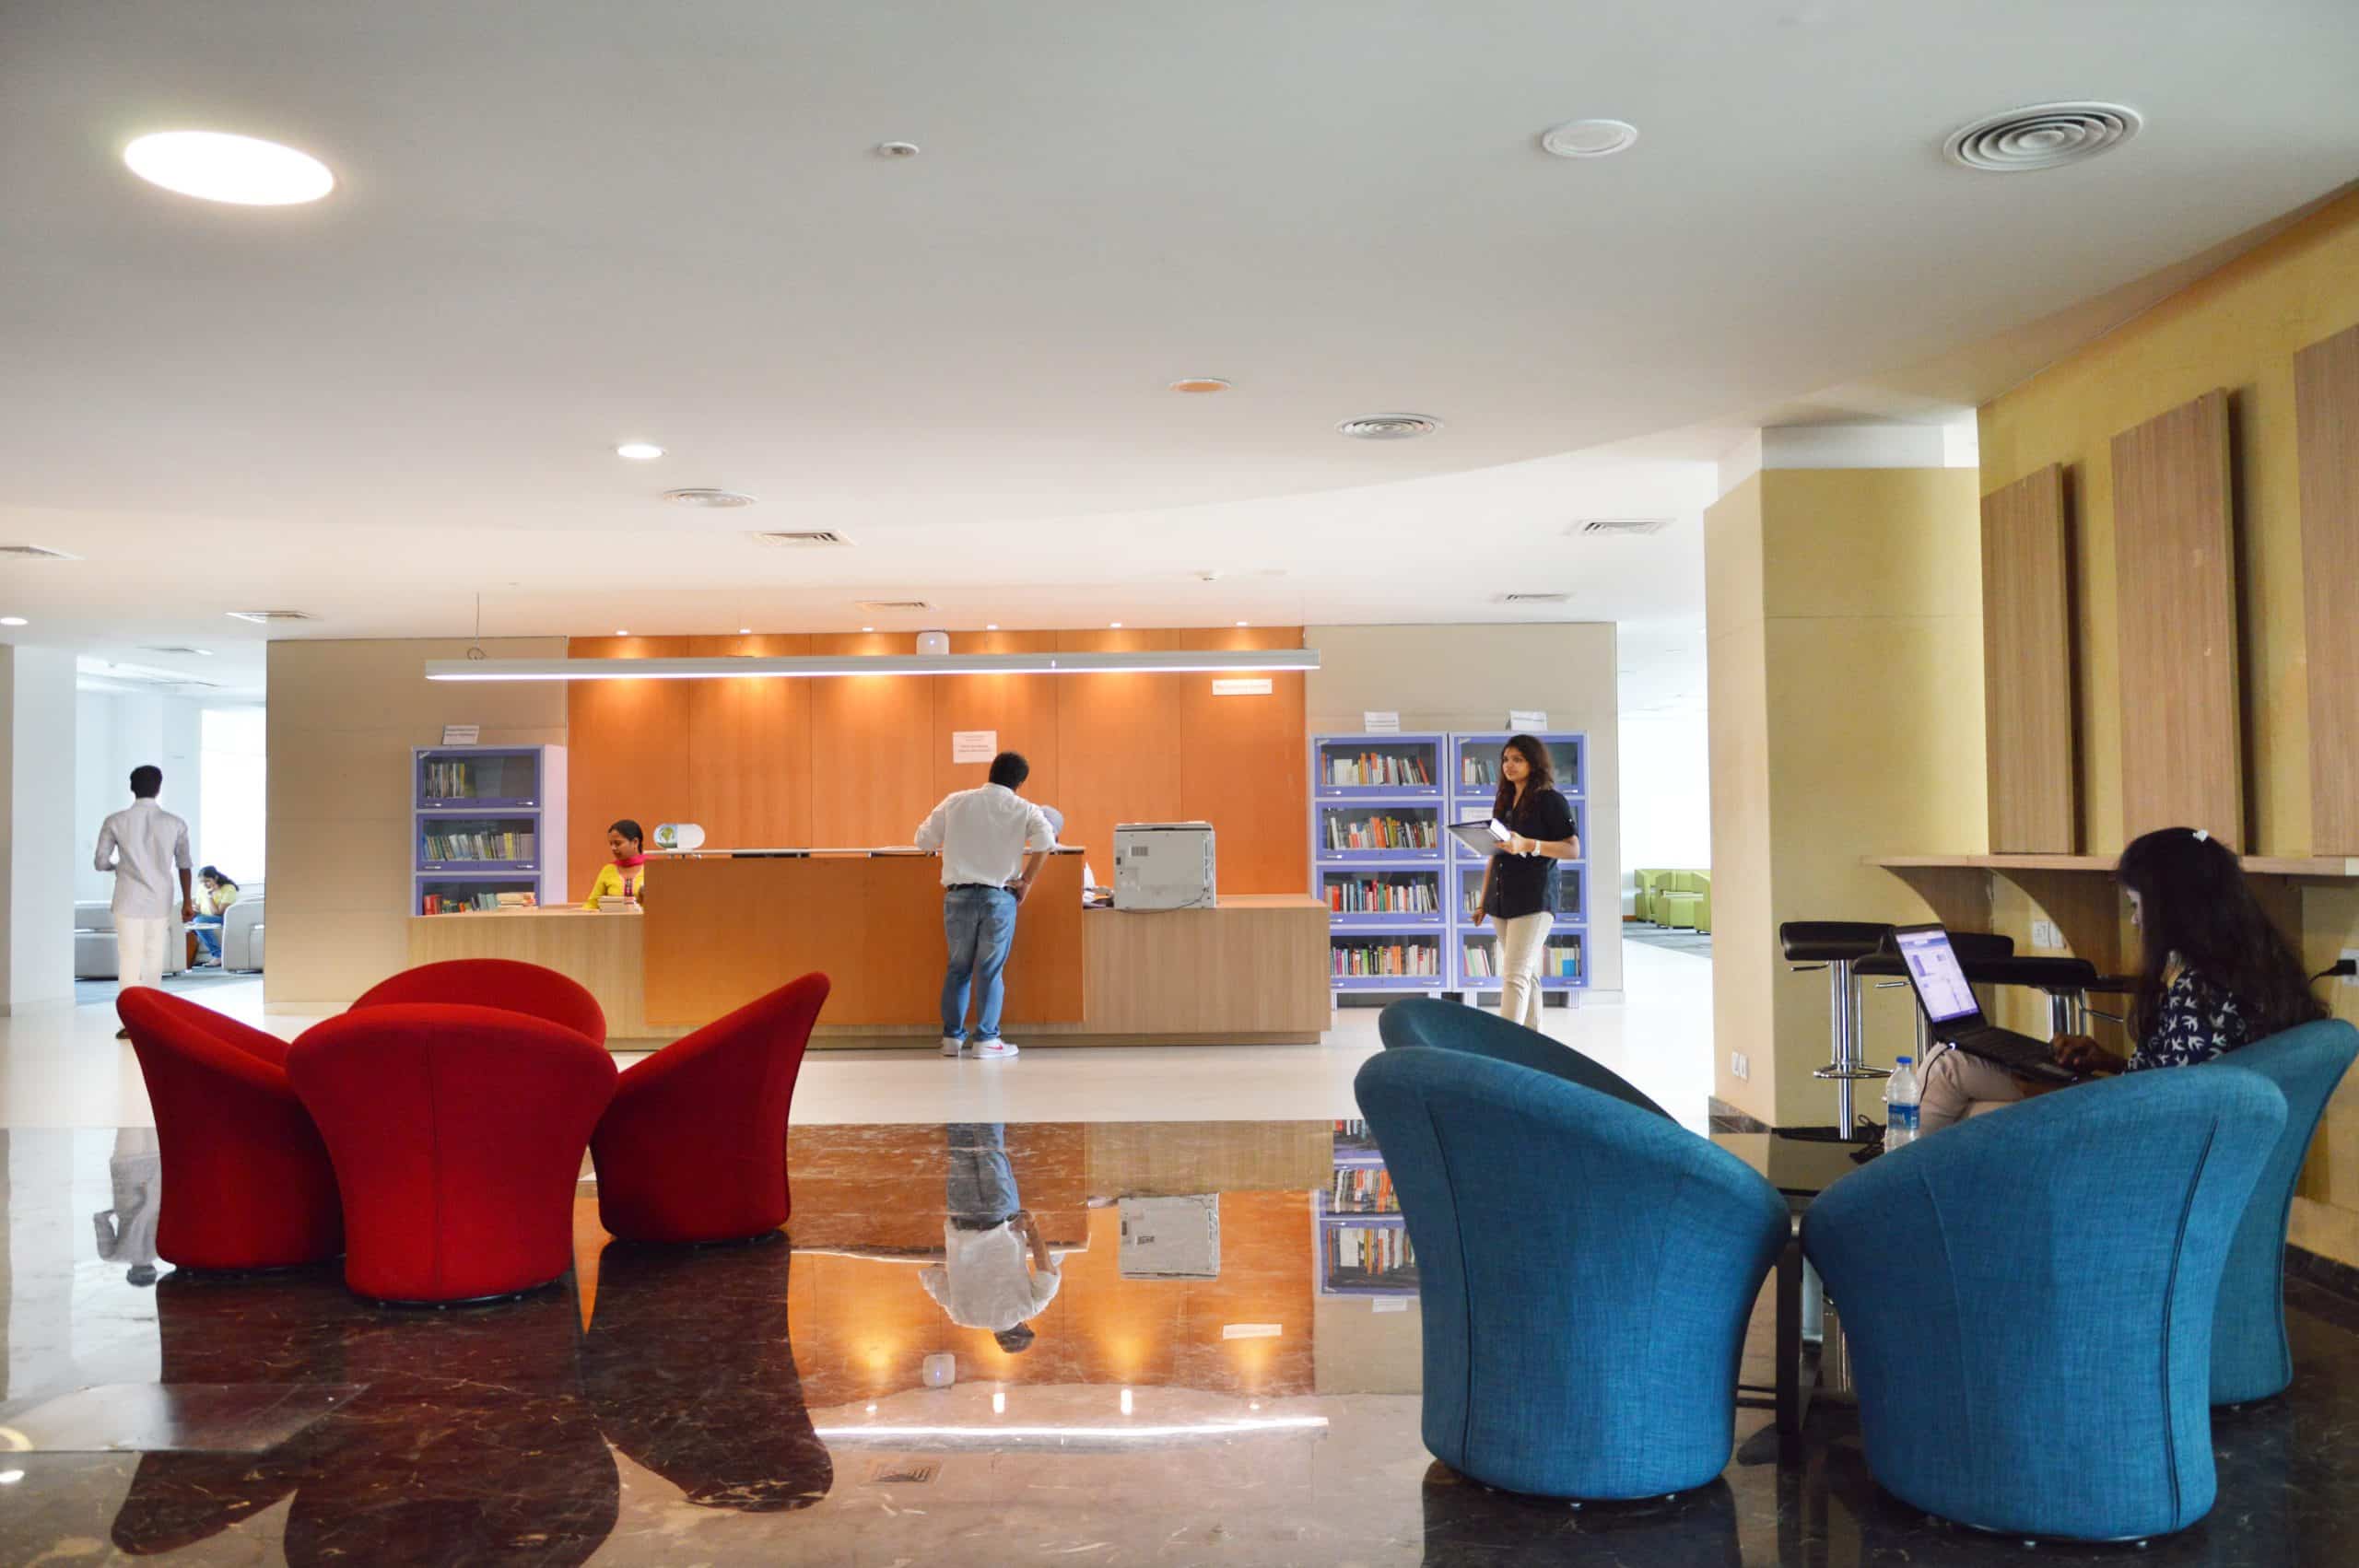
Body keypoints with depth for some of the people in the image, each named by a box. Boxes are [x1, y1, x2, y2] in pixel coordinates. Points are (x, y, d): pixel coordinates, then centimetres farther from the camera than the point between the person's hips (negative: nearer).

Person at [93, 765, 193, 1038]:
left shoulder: (115, 822, -5)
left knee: (130, 960, 2)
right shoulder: (175, 824, -2)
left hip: (129, 901, -1)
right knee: (155, 960, 10)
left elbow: (100, 862, -2)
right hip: (160, 902, 2)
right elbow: (183, 865, 3)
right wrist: (187, 901, 11)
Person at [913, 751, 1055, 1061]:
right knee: (991, 971, 6)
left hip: (958, 895, 2)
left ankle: (952, 1038, 17)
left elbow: (924, 840, 7)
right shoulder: (1023, 810, 0)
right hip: (999, 896, -2)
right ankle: (986, 1040, 6)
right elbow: (1046, 841, -17)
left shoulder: (956, 802, 5)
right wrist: (1027, 881, -7)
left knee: (958, 968, 14)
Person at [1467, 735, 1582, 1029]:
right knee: (1527, 974, 12)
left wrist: (1527, 845, -23)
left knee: (1515, 975, -16)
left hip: (1534, 898, -7)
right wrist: (1482, 901, 16)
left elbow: (1573, 850, -10)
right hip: (1503, 899, 7)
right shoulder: (1503, 802, 16)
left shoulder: (1551, 801, -4)